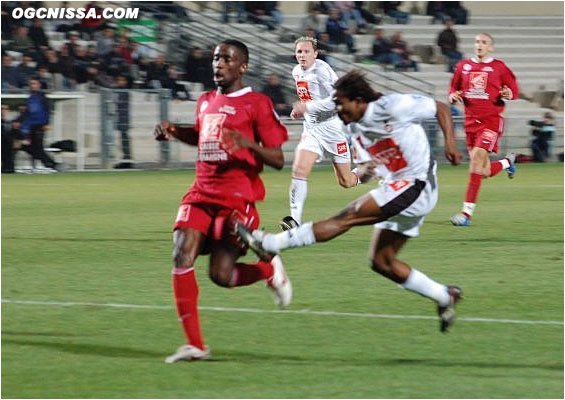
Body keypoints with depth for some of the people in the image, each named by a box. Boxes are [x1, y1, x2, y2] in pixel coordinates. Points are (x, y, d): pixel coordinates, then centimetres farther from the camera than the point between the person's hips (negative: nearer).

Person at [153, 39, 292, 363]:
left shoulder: (257, 104, -5)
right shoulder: (206, 102, 16)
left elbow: (278, 160, -6)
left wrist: (248, 143, -24)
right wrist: (174, 131, 18)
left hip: (237, 199, -6)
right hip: (202, 194, 6)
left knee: (221, 274, -12)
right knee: (182, 257, -15)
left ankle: (270, 270, 22)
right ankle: (195, 345, -10)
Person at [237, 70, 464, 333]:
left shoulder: (394, 106, -13)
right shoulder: (354, 129, 10)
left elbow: (441, 108, -4)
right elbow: (367, 169, 19)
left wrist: (450, 142, -17)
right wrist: (364, 172, -5)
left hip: (416, 186, -10)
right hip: (395, 188, 10)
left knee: (346, 218, -16)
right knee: (381, 262, 6)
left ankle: (270, 244, -19)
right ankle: (444, 297, 15)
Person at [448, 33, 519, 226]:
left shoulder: (499, 67, 1)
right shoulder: (463, 66, 9)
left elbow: (514, 90, 8)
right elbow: (453, 90, 18)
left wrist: (509, 94, -15)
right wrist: (453, 96, -5)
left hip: (491, 121, -5)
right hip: (471, 121, 5)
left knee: (477, 157, -21)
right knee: (485, 172, 5)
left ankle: (467, 212, -20)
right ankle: (507, 162, 43)